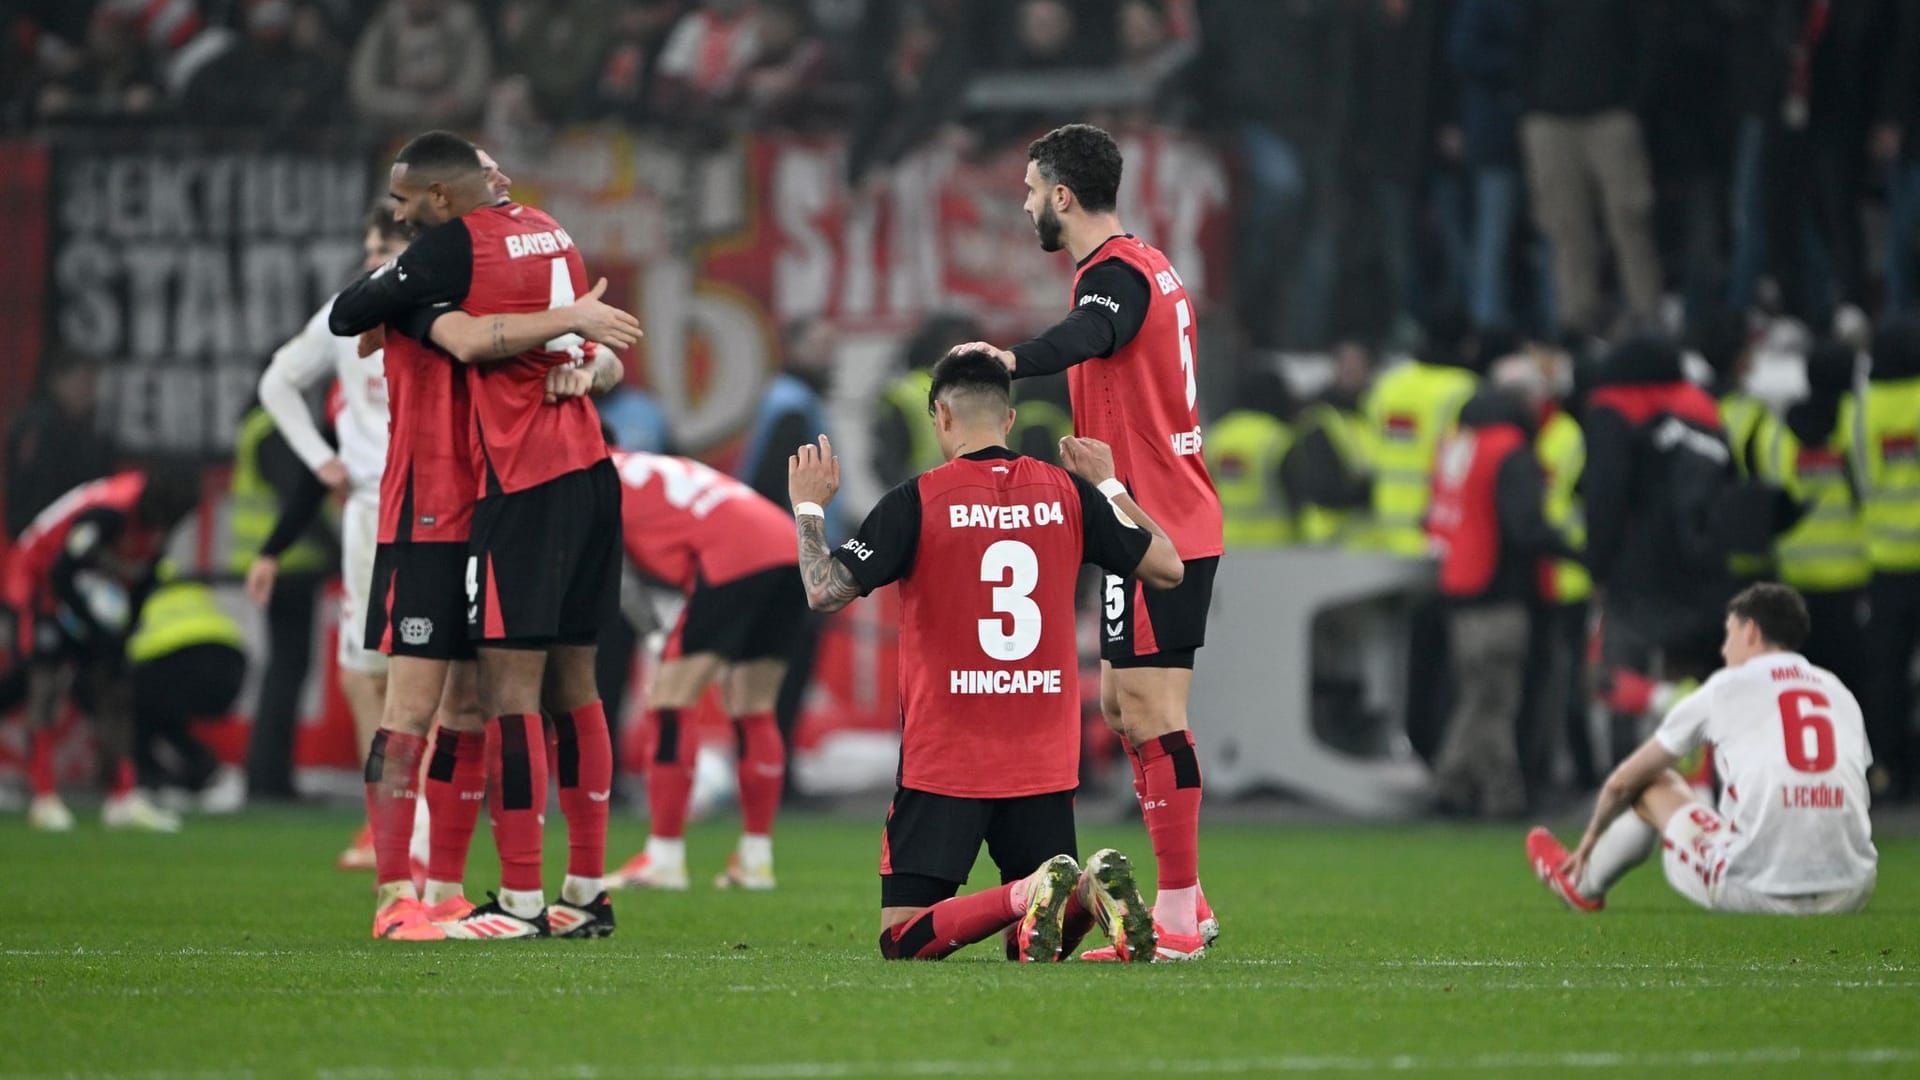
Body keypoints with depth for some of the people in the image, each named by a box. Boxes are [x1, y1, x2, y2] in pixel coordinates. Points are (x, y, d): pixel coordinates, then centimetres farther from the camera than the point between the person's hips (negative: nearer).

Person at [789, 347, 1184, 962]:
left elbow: (825, 590, -10)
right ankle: (1094, 889, -22)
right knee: (1044, 944, 12)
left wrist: (807, 508, 7)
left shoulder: (916, 501, -7)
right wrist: (1109, 485, 28)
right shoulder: (1067, 494, 4)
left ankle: (1028, 896, -28)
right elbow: (1168, 567, 15)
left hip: (943, 765, -4)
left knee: (904, 941, -2)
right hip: (1045, 765, 4)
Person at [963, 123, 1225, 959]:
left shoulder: (1116, 274, -15)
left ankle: (1178, 916, -10)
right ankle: (1183, 900, 17)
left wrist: (1011, 359, -58)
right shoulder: (1146, 267, 17)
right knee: (1121, 702, 14)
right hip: (1174, 523, 11)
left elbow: (1085, 336, -39)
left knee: (1151, 712, -10)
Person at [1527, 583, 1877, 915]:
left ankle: (1583, 884, 48)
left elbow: (1621, 783, 20)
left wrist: (1591, 838, 40)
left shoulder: (1725, 688, 8)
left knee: (1654, 784, 24)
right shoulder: (1841, 694, 17)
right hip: (1848, 896, 3)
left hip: (1756, 894, -3)